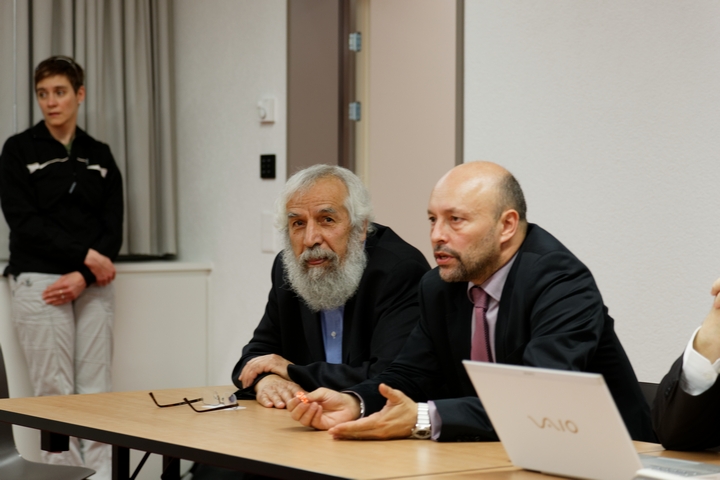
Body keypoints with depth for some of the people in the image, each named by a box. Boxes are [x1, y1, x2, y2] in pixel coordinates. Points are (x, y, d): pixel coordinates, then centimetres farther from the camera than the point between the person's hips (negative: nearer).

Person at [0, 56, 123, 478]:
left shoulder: (100, 156, 13)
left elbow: (113, 228, 6)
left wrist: (83, 277, -10)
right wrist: (85, 254, -12)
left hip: (93, 283, 3)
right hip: (39, 281, -3)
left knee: (97, 391, -2)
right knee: (56, 392, -6)